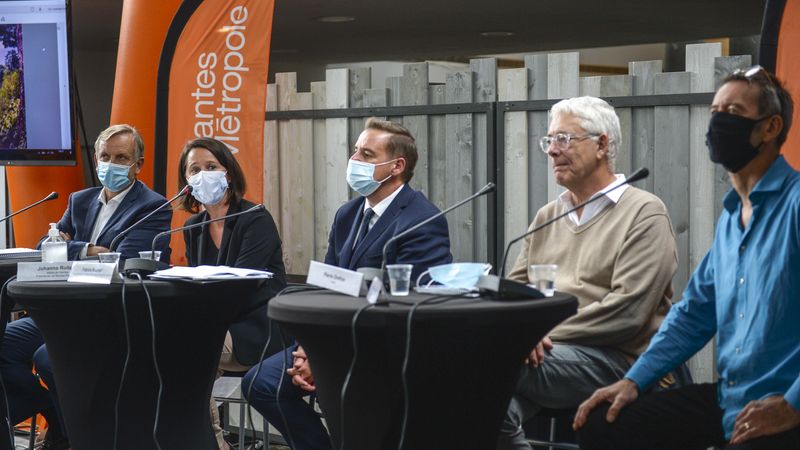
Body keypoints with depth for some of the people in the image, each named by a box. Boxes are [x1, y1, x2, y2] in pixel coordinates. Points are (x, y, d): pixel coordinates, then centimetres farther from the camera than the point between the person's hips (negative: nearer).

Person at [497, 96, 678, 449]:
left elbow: (627, 310, -12)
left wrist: (546, 333, -13)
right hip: (546, 353, 5)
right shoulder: (547, 216, 21)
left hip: (611, 358, -5)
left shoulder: (644, 213, 0)